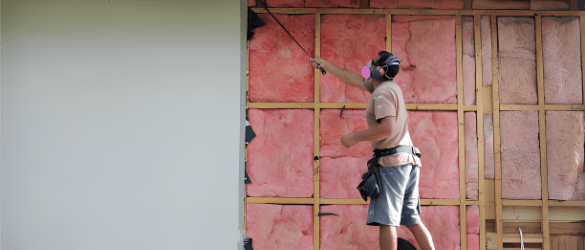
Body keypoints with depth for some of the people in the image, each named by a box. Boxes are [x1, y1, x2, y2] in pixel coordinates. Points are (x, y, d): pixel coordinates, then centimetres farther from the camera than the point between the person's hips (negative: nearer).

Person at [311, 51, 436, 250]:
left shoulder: (382, 92, -9)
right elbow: (352, 79, 29)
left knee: (386, 220, -10)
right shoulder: (391, 87, 20)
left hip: (392, 161, -9)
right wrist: (325, 65, 34)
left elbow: (387, 129, -21)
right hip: (409, 161, 9)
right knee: (412, 220, 10)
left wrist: (354, 137, -11)